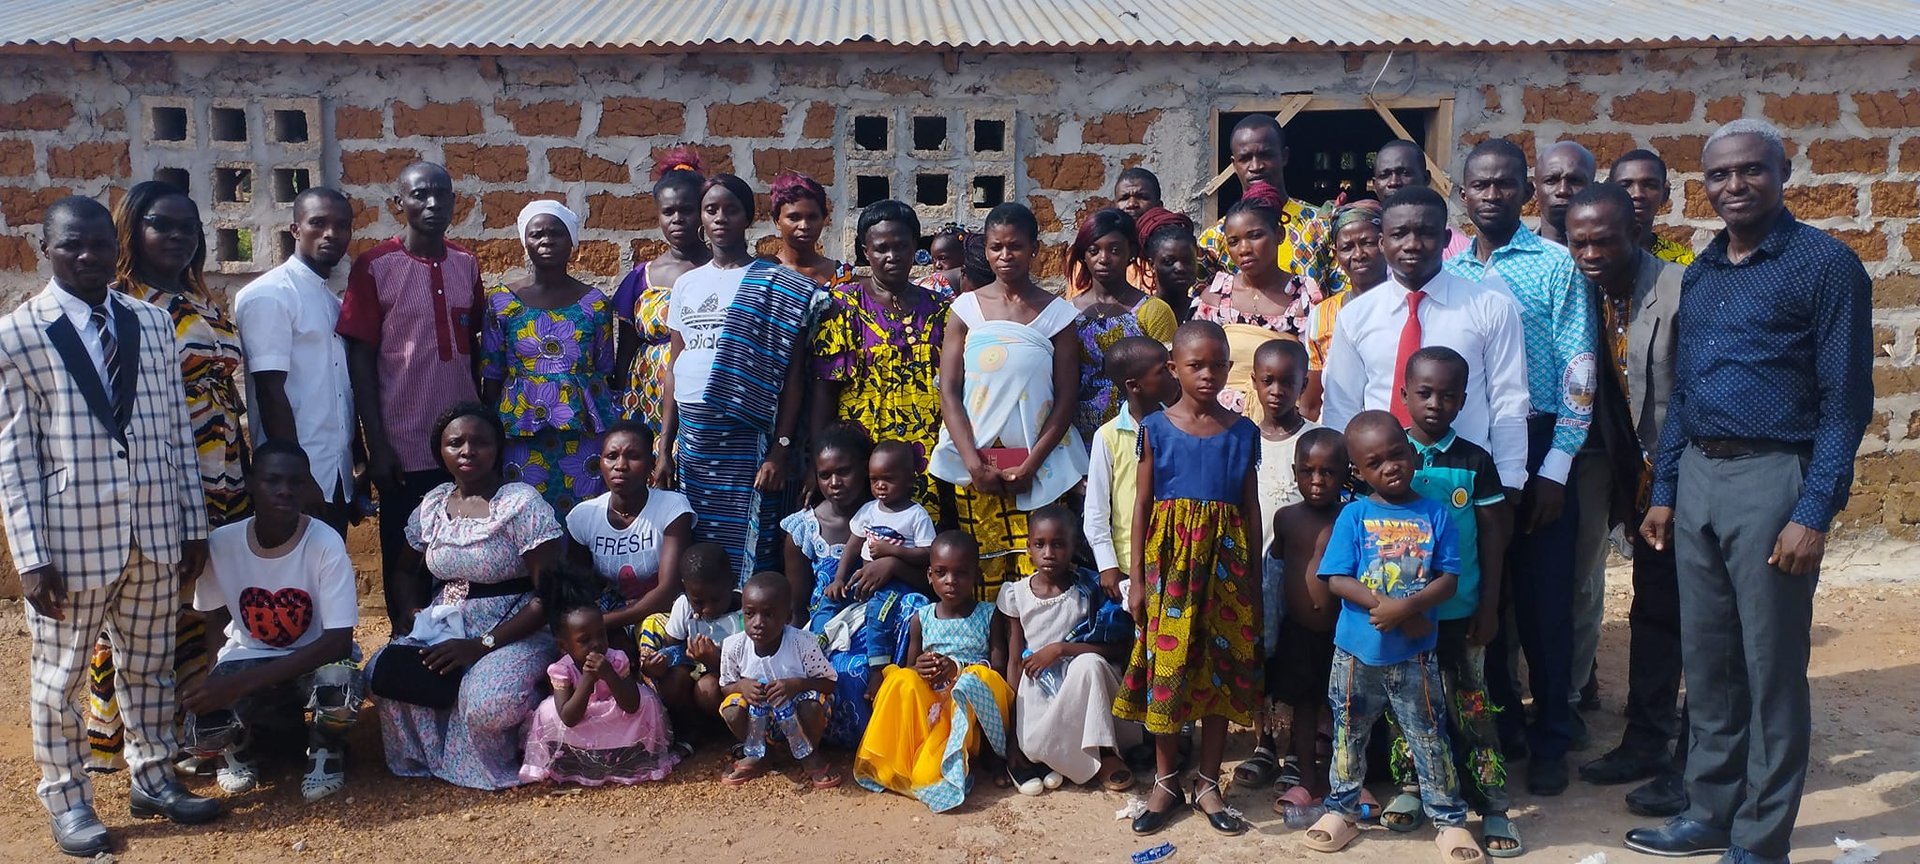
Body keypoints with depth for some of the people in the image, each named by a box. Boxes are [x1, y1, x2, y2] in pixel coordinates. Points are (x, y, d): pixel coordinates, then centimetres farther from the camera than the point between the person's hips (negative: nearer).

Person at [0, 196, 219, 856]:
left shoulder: (153, 323, 5)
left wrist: (193, 523, 7)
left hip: (154, 531, 4)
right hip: (70, 537, -3)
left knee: (150, 664, 16)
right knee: (59, 676, 9)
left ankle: (153, 779, 32)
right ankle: (67, 801, 26)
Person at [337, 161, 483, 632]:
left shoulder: (466, 264, 7)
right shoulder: (374, 267, -6)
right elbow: (360, 359, -6)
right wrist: (377, 445, -10)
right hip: (405, 447, -4)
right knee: (405, 562, 8)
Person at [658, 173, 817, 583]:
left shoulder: (777, 285, 0)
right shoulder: (687, 284, 14)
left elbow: (792, 375, -3)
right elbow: (675, 369, 16)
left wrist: (781, 449, -11)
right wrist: (665, 448, 10)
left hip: (746, 440, -4)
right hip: (691, 437, 5)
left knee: (745, 558, -5)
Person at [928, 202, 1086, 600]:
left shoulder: (1056, 312, 3)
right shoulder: (966, 307, 5)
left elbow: (1066, 397, 1)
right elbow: (949, 391, 2)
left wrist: (1031, 465, -8)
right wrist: (973, 463, -9)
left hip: (1038, 469, -1)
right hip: (972, 468, 1)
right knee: (977, 580, 0)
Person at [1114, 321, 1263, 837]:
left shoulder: (1243, 432, 3)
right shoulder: (1157, 428, 0)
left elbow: (1251, 507, 7)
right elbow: (1142, 504, 1)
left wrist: (1252, 577, 5)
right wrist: (1138, 577, -2)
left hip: (1225, 559, 1)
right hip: (1169, 558, -1)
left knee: (1223, 668, 6)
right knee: (1166, 667, 3)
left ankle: (1208, 784, 19)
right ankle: (1165, 781, 18)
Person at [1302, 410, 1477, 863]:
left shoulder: (1435, 514, -5)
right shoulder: (1353, 515, -6)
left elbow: (1448, 579, -7)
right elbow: (1336, 580, -9)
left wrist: (1406, 607, -22)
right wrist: (1385, 607, -20)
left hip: (1415, 654, -1)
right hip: (1356, 650, 1)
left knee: (1430, 738, 7)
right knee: (1349, 734, 15)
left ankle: (1449, 820, 21)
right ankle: (1342, 809, 32)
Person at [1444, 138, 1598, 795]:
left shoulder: (1556, 266, -1)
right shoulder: (1448, 274, 10)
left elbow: (1578, 369, -6)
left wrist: (1555, 467, -12)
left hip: (1537, 451, -3)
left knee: (1544, 602, 3)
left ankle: (1550, 742, 17)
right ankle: (1497, 731, 25)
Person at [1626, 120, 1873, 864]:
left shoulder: (1825, 263, -6)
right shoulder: (1701, 272, 13)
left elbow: (1845, 399, -10)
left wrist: (1815, 513, -16)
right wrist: (1664, 490, 12)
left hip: (1773, 477, -6)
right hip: (1697, 476, 6)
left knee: (1771, 669, 3)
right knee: (1707, 660, 13)